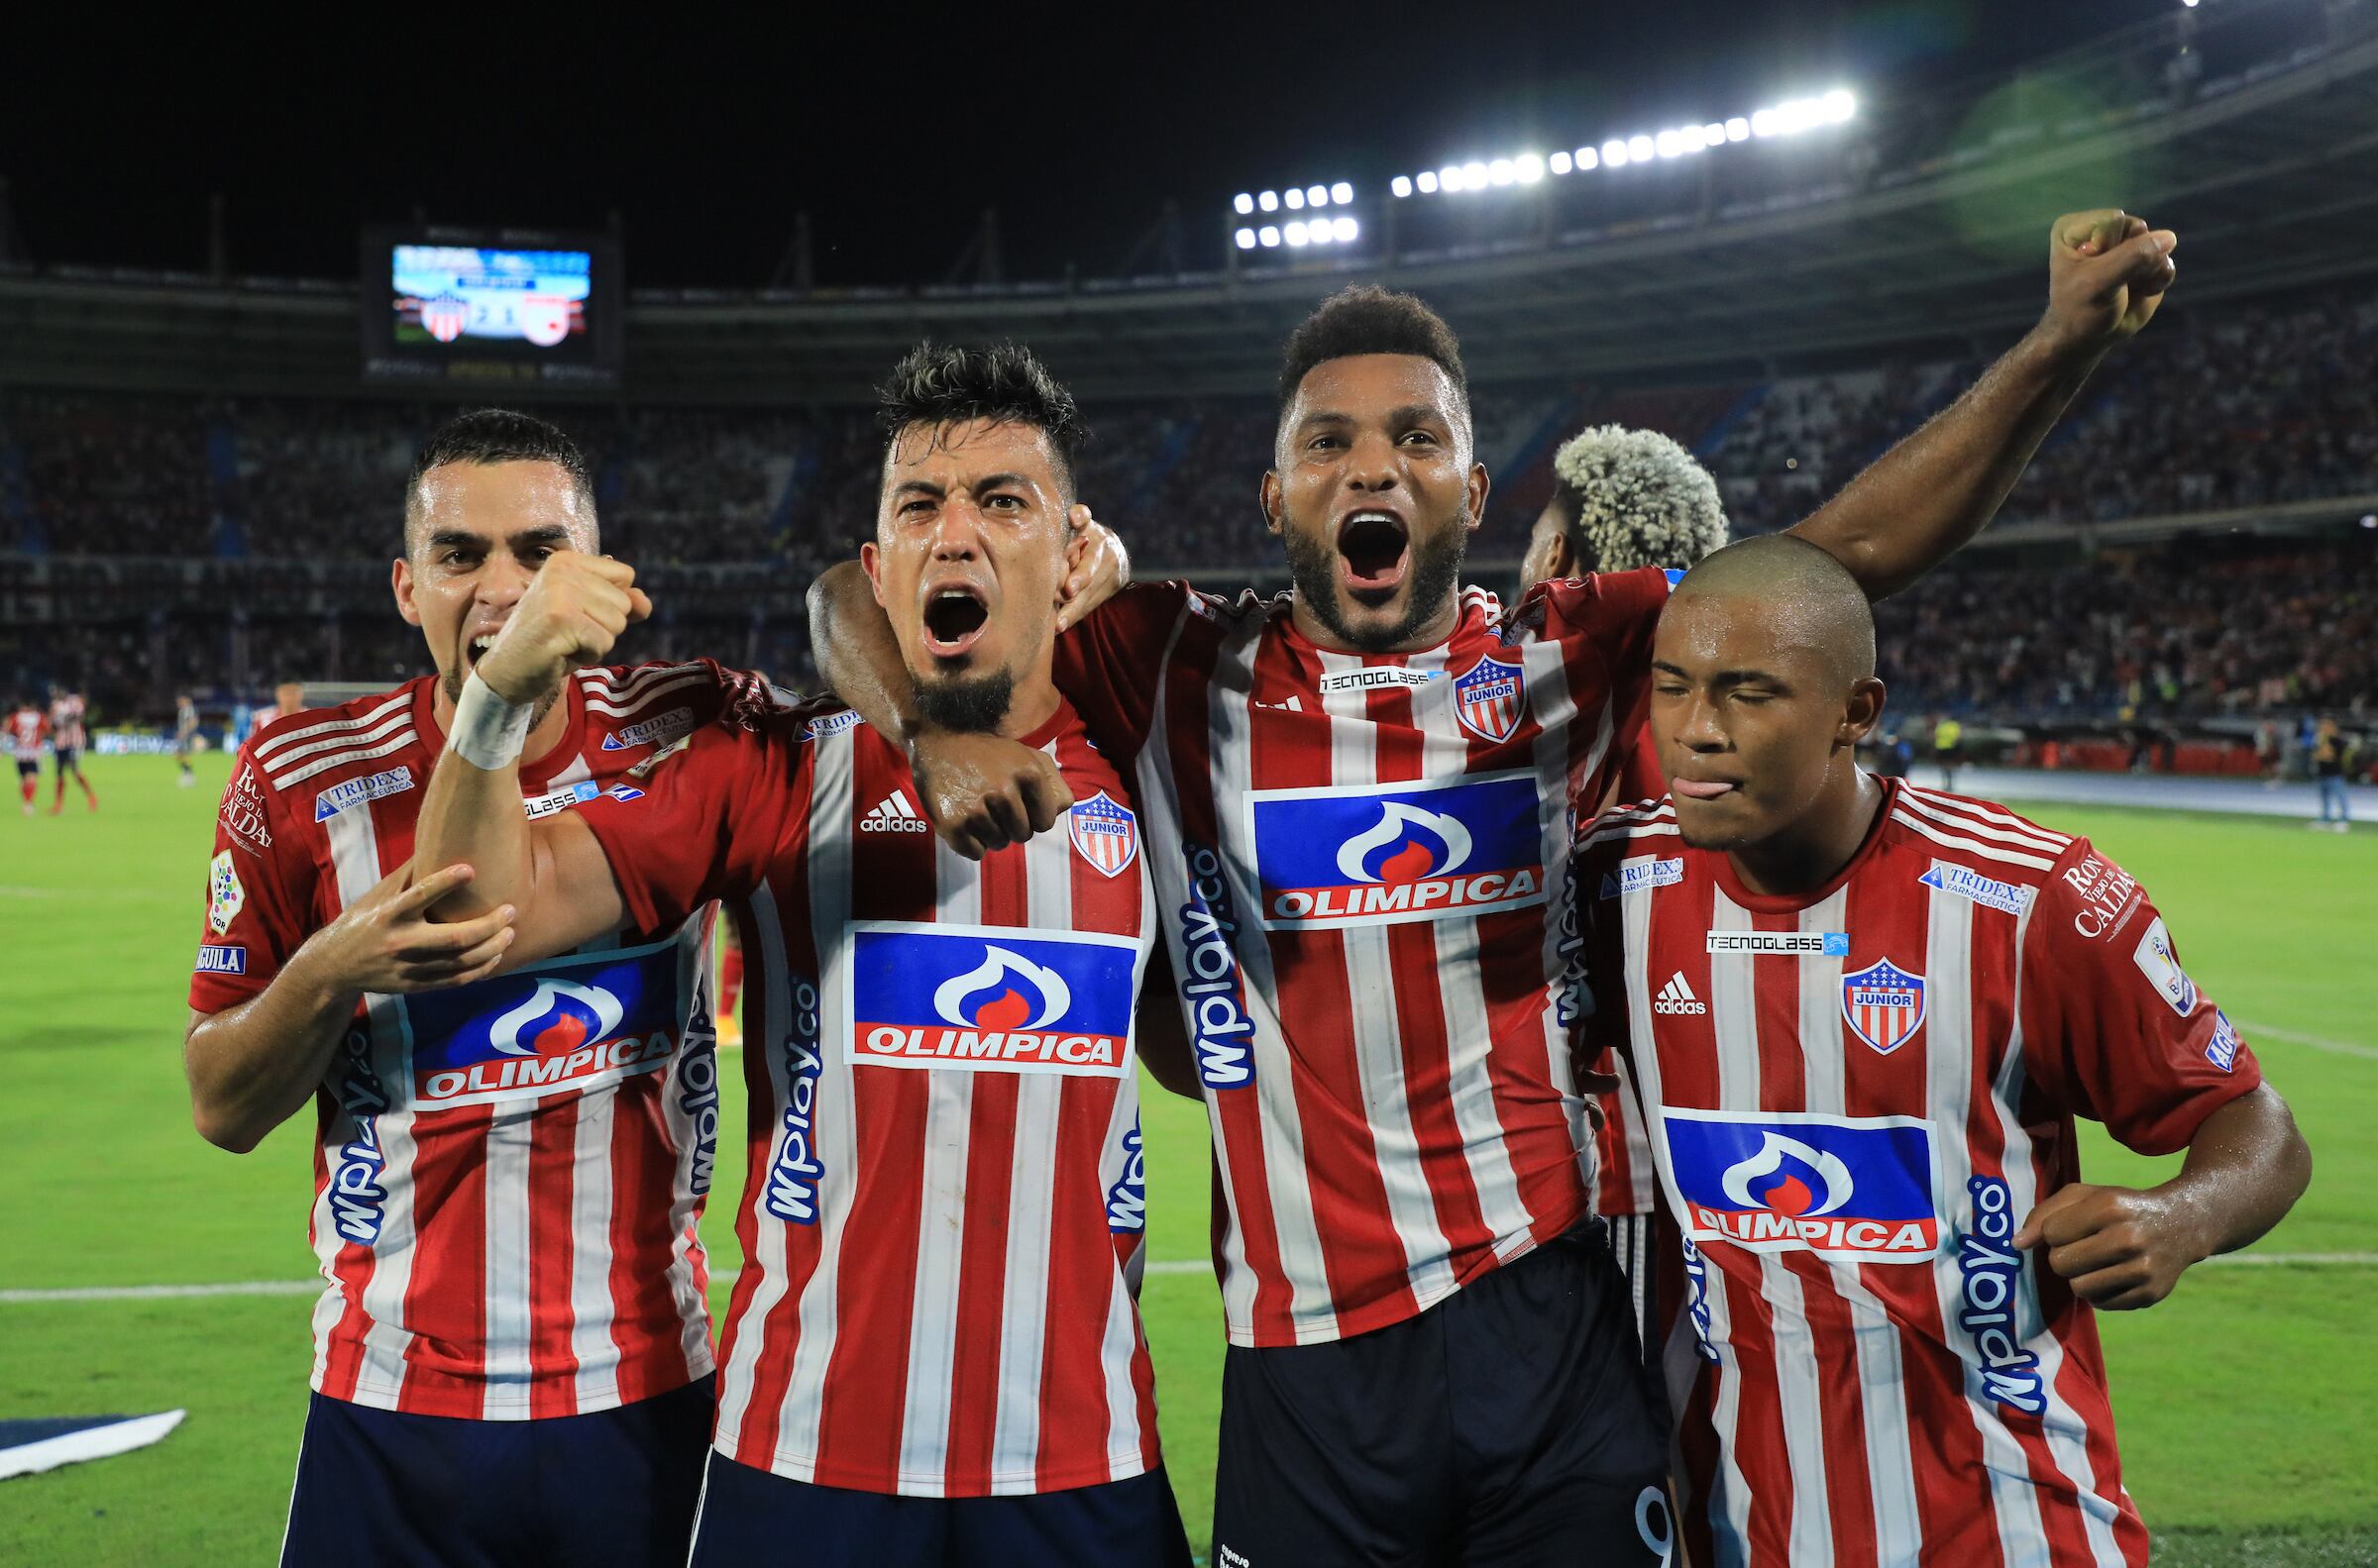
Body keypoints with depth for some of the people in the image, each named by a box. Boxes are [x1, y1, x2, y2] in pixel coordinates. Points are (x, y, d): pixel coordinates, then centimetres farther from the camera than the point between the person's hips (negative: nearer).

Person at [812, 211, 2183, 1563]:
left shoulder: (1565, 663, 4)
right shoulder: (1178, 672, -1)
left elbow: (1853, 551, 1)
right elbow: (858, 597, 2)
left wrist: (2067, 340, -7)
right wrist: (937, 739, -18)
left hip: (1552, 1326, 1)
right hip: (1307, 1368, -1)